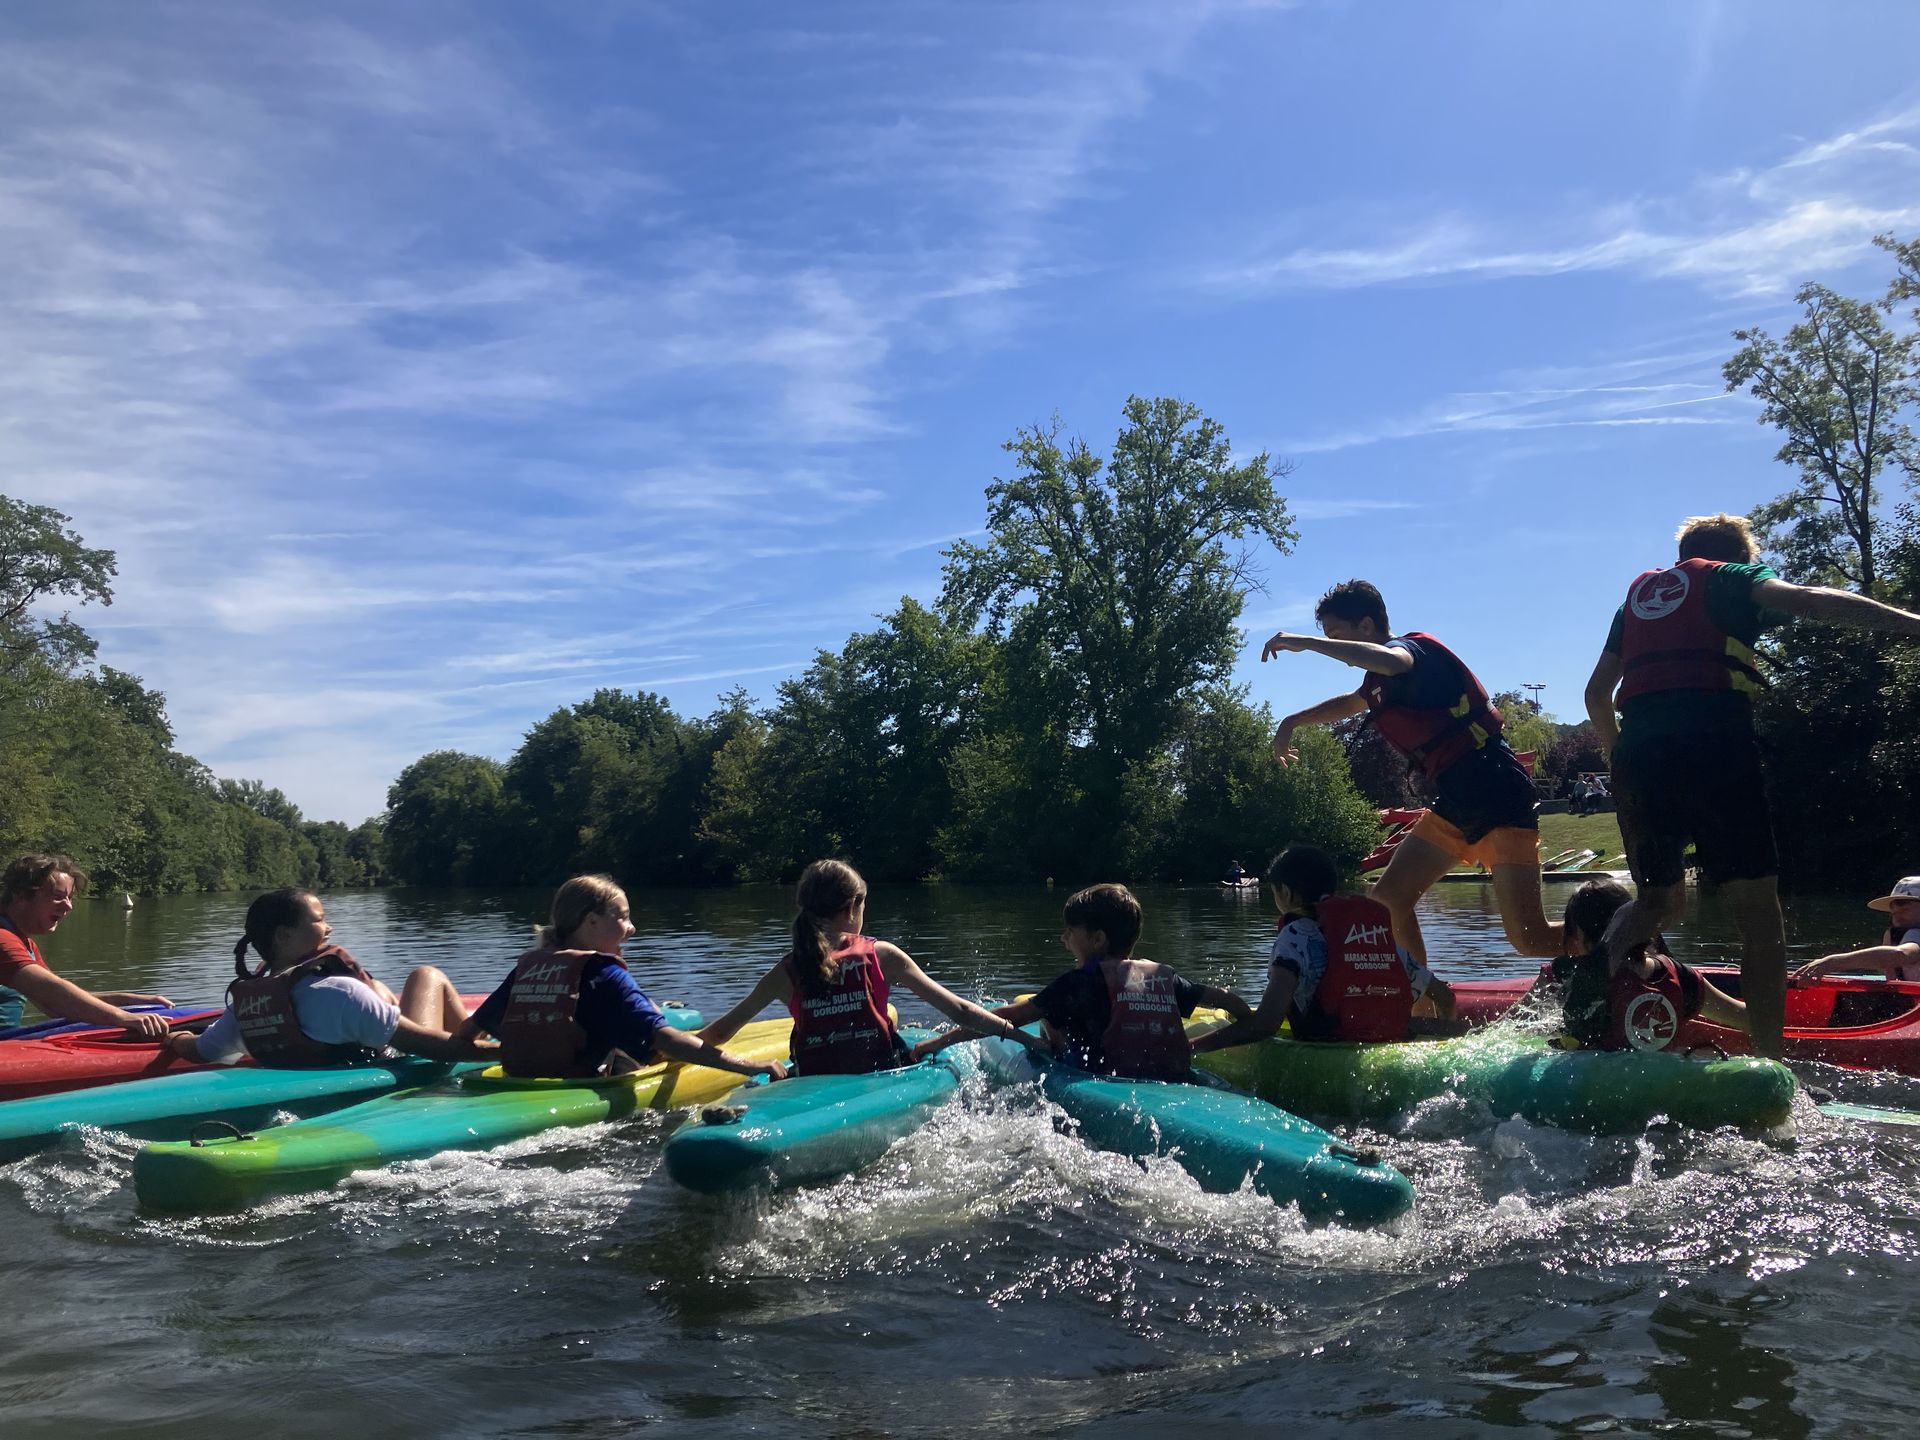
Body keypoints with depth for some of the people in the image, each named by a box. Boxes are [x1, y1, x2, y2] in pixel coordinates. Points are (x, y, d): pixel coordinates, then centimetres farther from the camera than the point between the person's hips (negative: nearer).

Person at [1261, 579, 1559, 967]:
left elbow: (1390, 661, -37)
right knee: (1388, 899, 2)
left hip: (1497, 792, -9)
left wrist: (1305, 642, -31)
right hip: (1455, 800, 9)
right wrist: (1292, 722, 39)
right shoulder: (1381, 680, 17)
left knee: (1531, 939, -14)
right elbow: (1349, 703, 42)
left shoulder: (1411, 647, -10)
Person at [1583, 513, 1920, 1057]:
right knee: (1758, 907, -1)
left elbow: (1596, 694, 25)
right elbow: (1805, 599, -6)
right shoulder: (1734, 578, 16)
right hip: (1714, 741, -5)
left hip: (1638, 748, 5)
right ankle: (1769, 1061, -8)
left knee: (1659, 898, 19)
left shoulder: (1638, 593, 29)